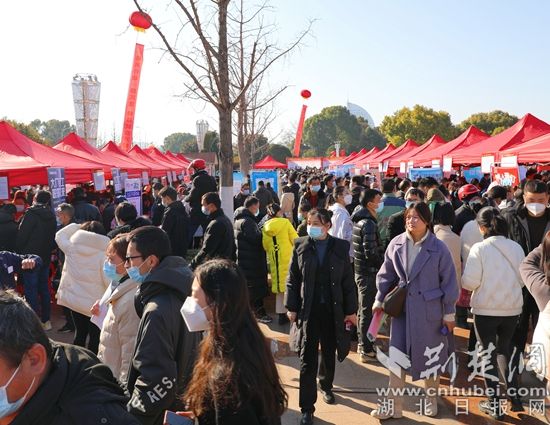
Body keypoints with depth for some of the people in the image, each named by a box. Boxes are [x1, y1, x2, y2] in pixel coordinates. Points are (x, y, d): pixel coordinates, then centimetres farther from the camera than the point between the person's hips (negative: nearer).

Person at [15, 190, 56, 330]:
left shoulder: (31, 214, -14)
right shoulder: (51, 216, 6)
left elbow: (22, 235, -14)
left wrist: (18, 251, -2)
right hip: (46, 257, 6)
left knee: (31, 289, -1)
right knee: (43, 287, 14)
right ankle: (46, 320, 19)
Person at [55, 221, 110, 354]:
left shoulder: (71, 248, -5)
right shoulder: (103, 255, -16)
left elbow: (60, 235, 16)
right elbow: (109, 281, -17)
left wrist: (77, 226, 14)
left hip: (74, 299, 5)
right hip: (95, 304, -4)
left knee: (80, 333, 20)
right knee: (95, 336, 8)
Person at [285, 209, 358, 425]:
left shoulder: (340, 247, -1)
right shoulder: (300, 246, -2)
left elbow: (348, 281, 1)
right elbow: (292, 279, 1)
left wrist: (351, 310, 0)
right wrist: (291, 308, -3)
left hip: (333, 310, 1)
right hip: (308, 310, -1)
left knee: (329, 353, 17)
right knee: (308, 359, -1)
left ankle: (325, 385, 45)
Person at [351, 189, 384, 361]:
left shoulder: (358, 220, 10)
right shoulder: (368, 224, -19)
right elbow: (371, 253, -24)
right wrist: (384, 264, -10)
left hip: (360, 270, 9)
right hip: (369, 272, -9)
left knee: (363, 308, 19)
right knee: (368, 310, 0)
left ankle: (362, 343, 32)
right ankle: (366, 350, 9)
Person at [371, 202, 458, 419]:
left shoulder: (438, 248, -11)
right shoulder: (396, 244, -3)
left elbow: (449, 281, -5)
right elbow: (386, 274, 7)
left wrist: (449, 313, -3)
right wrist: (379, 300, 5)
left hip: (429, 309, -2)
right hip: (401, 307, 2)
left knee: (431, 356, 13)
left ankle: (431, 399, 35)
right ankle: (394, 405, 16)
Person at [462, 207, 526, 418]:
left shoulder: (479, 248, -15)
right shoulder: (516, 247, -2)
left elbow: (469, 282, -15)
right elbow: (522, 280, 7)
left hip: (486, 309, -4)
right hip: (512, 308, 4)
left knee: (489, 354, 10)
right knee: (505, 349, 24)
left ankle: (494, 405, 17)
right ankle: (514, 396, 26)